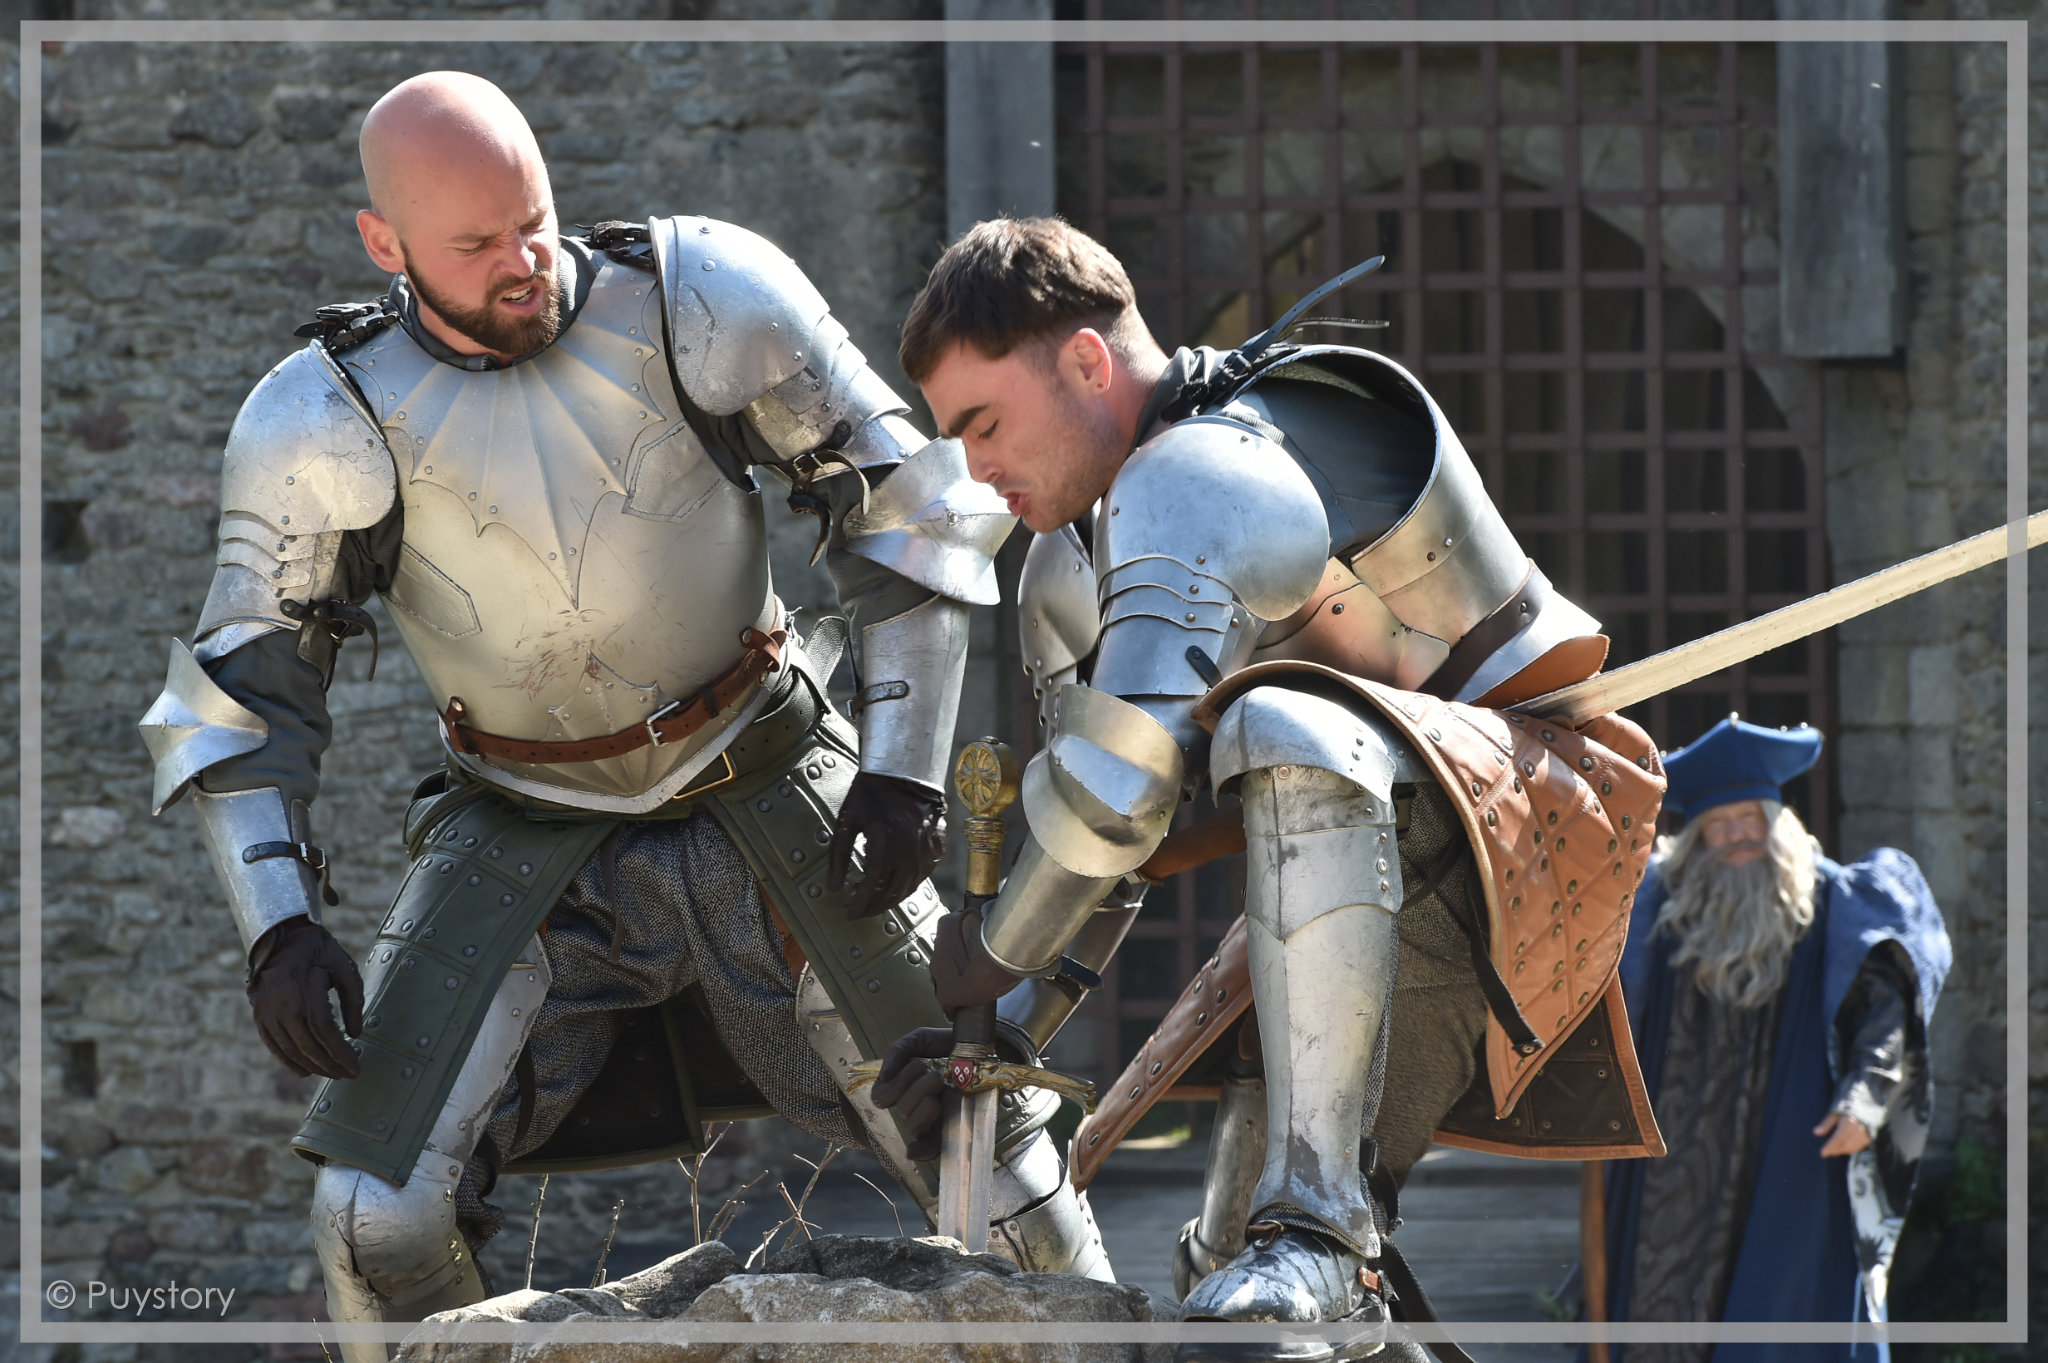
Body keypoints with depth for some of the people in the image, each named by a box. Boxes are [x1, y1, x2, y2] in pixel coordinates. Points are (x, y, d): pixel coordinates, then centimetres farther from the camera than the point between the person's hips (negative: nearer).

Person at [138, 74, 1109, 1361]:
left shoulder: (702, 300, -15)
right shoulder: (326, 426, -14)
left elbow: (905, 500, -5)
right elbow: (244, 693, -4)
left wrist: (904, 770, -9)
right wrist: (280, 926, -17)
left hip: (767, 803, 0)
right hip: (527, 840, 0)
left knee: (978, 1124, -2)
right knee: (380, 1220, -13)